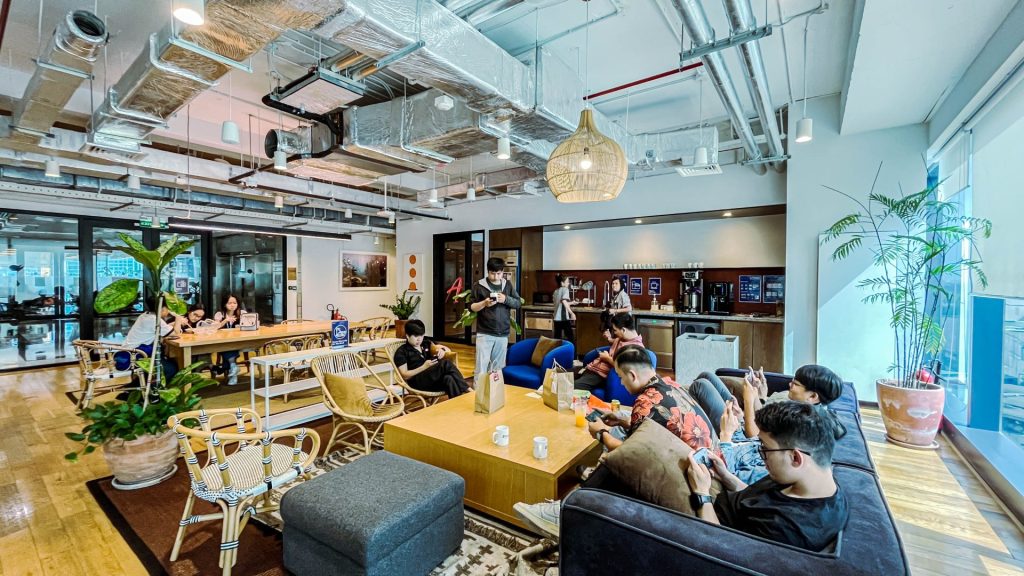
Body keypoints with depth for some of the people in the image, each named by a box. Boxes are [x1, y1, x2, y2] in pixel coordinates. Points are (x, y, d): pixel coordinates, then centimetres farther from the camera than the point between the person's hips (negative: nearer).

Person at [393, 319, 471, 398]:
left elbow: (447, 350, 19)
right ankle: (467, 390, -30)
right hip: (418, 382, -5)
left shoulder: (426, 344, 19)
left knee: (448, 379, -34)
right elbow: (405, 375, -4)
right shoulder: (401, 352, 3)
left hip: (434, 379, 5)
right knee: (446, 364, -30)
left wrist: (443, 351, -6)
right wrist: (424, 367, -15)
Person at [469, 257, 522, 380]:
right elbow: (471, 307, -1)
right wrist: (484, 303, -20)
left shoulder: (508, 285, 8)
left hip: (502, 334, 3)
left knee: (497, 366, 12)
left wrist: (506, 299, -12)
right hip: (484, 333, -3)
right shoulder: (479, 286, -2)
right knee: (482, 364, -5)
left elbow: (519, 303, 7)